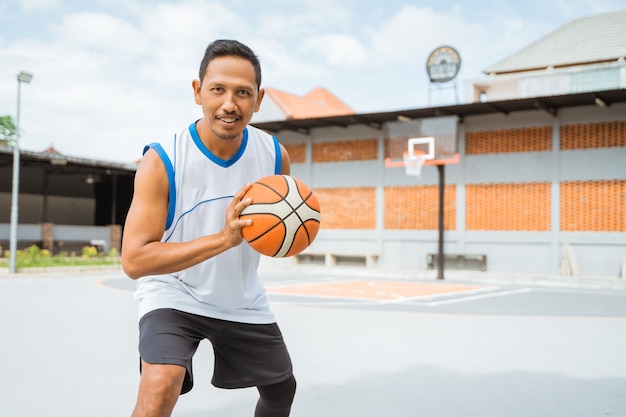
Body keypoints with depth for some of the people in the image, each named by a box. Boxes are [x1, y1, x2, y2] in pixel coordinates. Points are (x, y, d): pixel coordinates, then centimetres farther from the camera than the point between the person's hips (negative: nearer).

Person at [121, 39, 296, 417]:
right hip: (174, 295, -4)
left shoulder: (275, 156, -12)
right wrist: (224, 238, -39)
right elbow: (134, 261, -29)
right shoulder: (162, 161, -24)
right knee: (160, 386, -31)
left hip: (244, 301, 5)